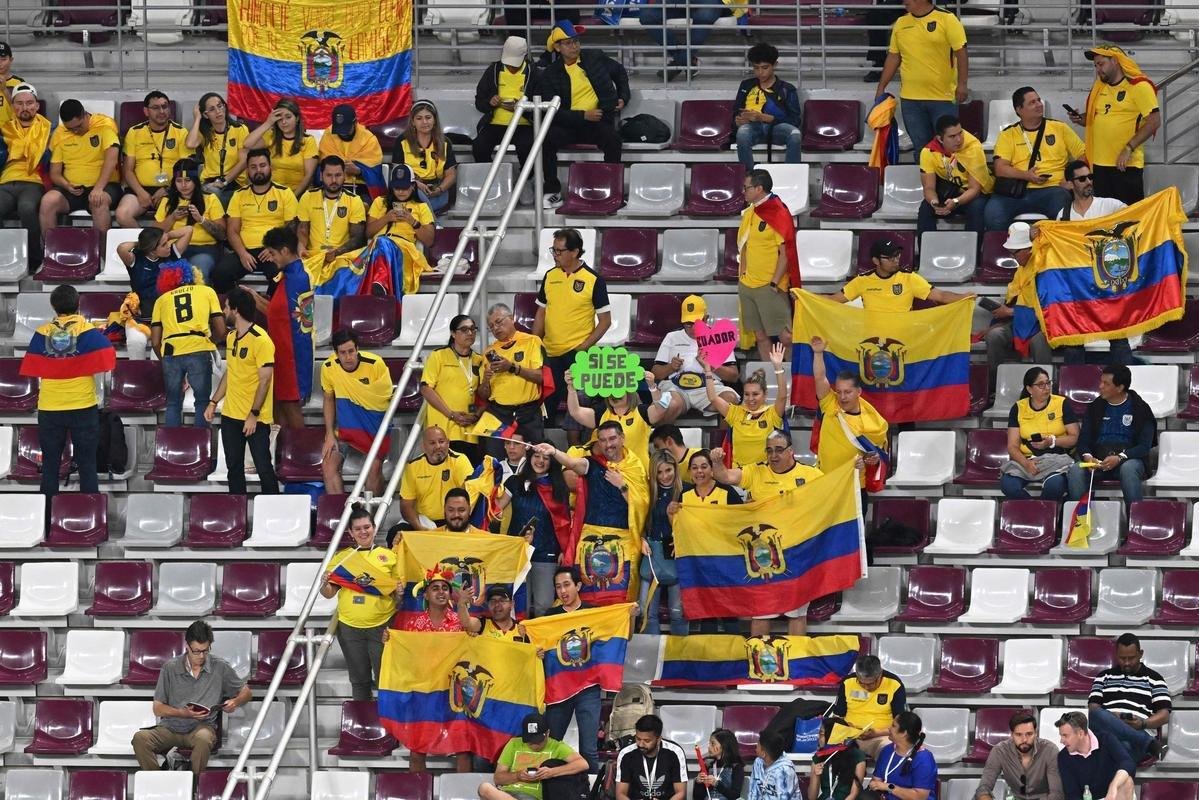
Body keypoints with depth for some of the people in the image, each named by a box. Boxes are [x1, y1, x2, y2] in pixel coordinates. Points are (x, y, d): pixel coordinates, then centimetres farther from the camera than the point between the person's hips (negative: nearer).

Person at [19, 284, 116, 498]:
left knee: (50, 464, 8)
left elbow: (31, 368, 2)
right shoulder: (89, 332, -8)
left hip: (49, 408, 1)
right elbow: (106, 360, -10)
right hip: (83, 406, -1)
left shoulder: (42, 333, -3)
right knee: (87, 464, 4)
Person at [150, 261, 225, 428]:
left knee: (173, 404, 13)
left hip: (171, 352, 1)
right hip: (199, 351, -1)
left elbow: (155, 342, 14)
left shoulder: (162, 299, 21)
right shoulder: (207, 291, 19)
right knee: (202, 402, 8)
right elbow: (220, 331, 12)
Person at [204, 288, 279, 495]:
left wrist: (254, 415, -19)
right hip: (231, 415, 8)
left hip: (255, 419, -8)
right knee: (234, 467, 11)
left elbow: (265, 380, -16)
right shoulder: (231, 337, 10)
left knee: (263, 468, -5)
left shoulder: (260, 340, -15)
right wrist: (213, 402, 14)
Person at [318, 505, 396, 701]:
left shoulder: (388, 556, 5)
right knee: (359, 681, 11)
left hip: (381, 625, -2)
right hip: (350, 626, 2)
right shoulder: (342, 557, 8)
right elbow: (329, 593, 7)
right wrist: (325, 583, -14)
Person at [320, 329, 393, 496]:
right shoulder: (328, 368, -11)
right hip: (346, 425, 3)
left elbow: (389, 399, -9)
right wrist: (330, 434, 0)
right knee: (328, 464, -10)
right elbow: (329, 400, 6)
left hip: (376, 422, -3)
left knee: (374, 466, -15)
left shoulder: (375, 364, -21)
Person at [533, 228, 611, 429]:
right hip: (550, 354, 5)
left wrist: (584, 347, -12)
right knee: (546, 404, 6)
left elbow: (605, 320, -4)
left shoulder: (593, 280, -7)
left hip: (577, 354, -5)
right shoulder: (550, 276, 9)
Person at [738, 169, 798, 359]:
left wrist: (774, 283, -16)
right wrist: (742, 272, 9)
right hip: (748, 284, 7)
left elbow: (785, 253, -13)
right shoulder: (749, 213, 12)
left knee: (783, 335, -10)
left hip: (769, 286, -7)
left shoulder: (779, 214, -11)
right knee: (760, 336, 9)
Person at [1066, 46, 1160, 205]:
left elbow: (1154, 121, -13)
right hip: (1099, 163, 7)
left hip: (1125, 166, -7)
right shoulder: (1099, 87, 16)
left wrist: (1129, 148, -19)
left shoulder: (1139, 86, -7)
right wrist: (1080, 119, 5)